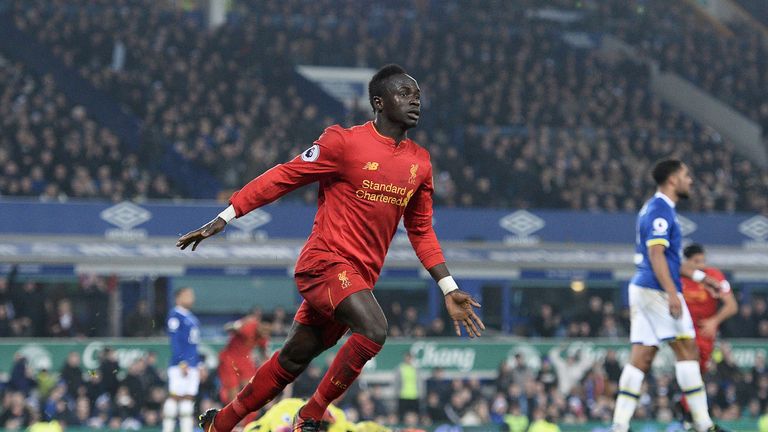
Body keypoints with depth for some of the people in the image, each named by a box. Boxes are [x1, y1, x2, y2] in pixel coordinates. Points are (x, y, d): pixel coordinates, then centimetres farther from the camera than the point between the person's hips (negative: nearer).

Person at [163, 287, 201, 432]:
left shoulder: (192, 318, 19)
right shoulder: (175, 316, -7)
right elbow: (174, 340, -13)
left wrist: (198, 363, 19)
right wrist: (181, 362, -19)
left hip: (192, 364, 8)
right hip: (179, 364, -8)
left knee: (189, 398, 5)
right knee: (175, 396, -9)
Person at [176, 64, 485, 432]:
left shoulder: (420, 162, 10)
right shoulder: (344, 142, -9)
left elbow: (421, 231, 18)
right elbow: (283, 178, -6)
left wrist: (449, 290, 13)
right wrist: (223, 219, -8)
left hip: (360, 277, 7)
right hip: (326, 262, -7)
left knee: (293, 359, 12)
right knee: (373, 330, -28)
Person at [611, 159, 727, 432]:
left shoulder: (656, 209, 21)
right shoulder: (660, 210, -10)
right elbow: (656, 254, -20)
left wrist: (699, 277, 30)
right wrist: (672, 294, -25)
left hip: (642, 288, 10)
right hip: (657, 290, -10)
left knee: (641, 357, 3)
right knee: (687, 350, -6)